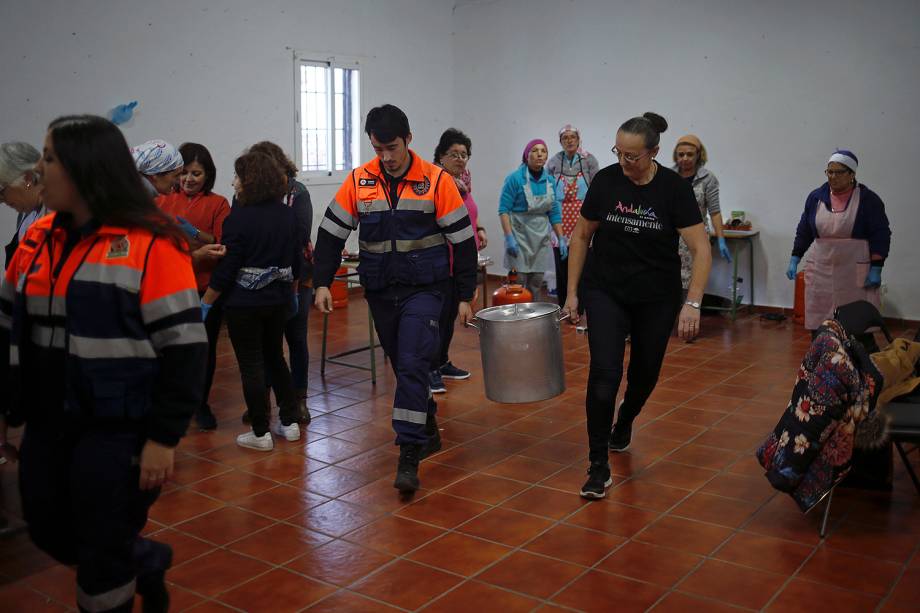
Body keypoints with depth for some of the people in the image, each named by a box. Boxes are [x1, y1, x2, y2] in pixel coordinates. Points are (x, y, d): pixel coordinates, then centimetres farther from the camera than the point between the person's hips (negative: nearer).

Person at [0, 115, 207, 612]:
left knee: (102, 557, 5)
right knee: (50, 532, 20)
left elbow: (182, 346, -15)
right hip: (48, 424, 7)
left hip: (119, 427, -7)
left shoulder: (150, 244, -14)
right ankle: (146, 561, 43)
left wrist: (164, 437, -16)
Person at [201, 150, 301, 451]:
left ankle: (261, 433, 9)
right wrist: (292, 293, 23)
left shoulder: (239, 218, -16)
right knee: (275, 357, 19)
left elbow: (225, 270, -15)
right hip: (278, 299, 6)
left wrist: (205, 303, -6)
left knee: (251, 365, 3)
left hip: (244, 303, -6)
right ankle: (290, 422, 22)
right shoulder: (287, 214, 3)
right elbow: (296, 260, 10)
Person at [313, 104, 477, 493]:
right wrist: (322, 283, -1)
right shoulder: (359, 181, -1)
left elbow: (462, 240, -5)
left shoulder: (437, 181, -9)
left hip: (424, 289, -4)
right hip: (380, 291, 4)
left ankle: (408, 457, -9)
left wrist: (465, 296, -4)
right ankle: (428, 431, 34)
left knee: (412, 366, -14)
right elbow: (331, 234, 6)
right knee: (402, 367, 13)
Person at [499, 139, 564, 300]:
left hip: (541, 237, 5)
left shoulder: (549, 180, 6)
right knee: (519, 284, -4)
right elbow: (503, 209, -12)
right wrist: (509, 237, -20)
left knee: (536, 283, 9)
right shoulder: (515, 178, -10)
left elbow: (554, 212, 11)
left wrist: (561, 239, 6)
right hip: (520, 235, -5)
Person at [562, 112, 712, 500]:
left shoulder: (674, 188, -12)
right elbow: (582, 236, 3)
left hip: (657, 297, 0)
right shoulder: (605, 181, -8)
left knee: (645, 373, 13)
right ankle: (598, 466, -5)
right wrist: (572, 292, 1)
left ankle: (623, 425, 46)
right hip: (606, 292, 0)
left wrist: (693, 303, -24)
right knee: (604, 372, -14)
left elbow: (701, 249, -13)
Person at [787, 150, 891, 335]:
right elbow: (804, 232, 14)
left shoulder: (868, 199, -3)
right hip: (821, 270, 3)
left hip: (856, 272, -3)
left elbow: (881, 236, -4)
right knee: (819, 320, 2)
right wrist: (794, 260, 9)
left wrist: (876, 269, -9)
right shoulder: (816, 197, 7)